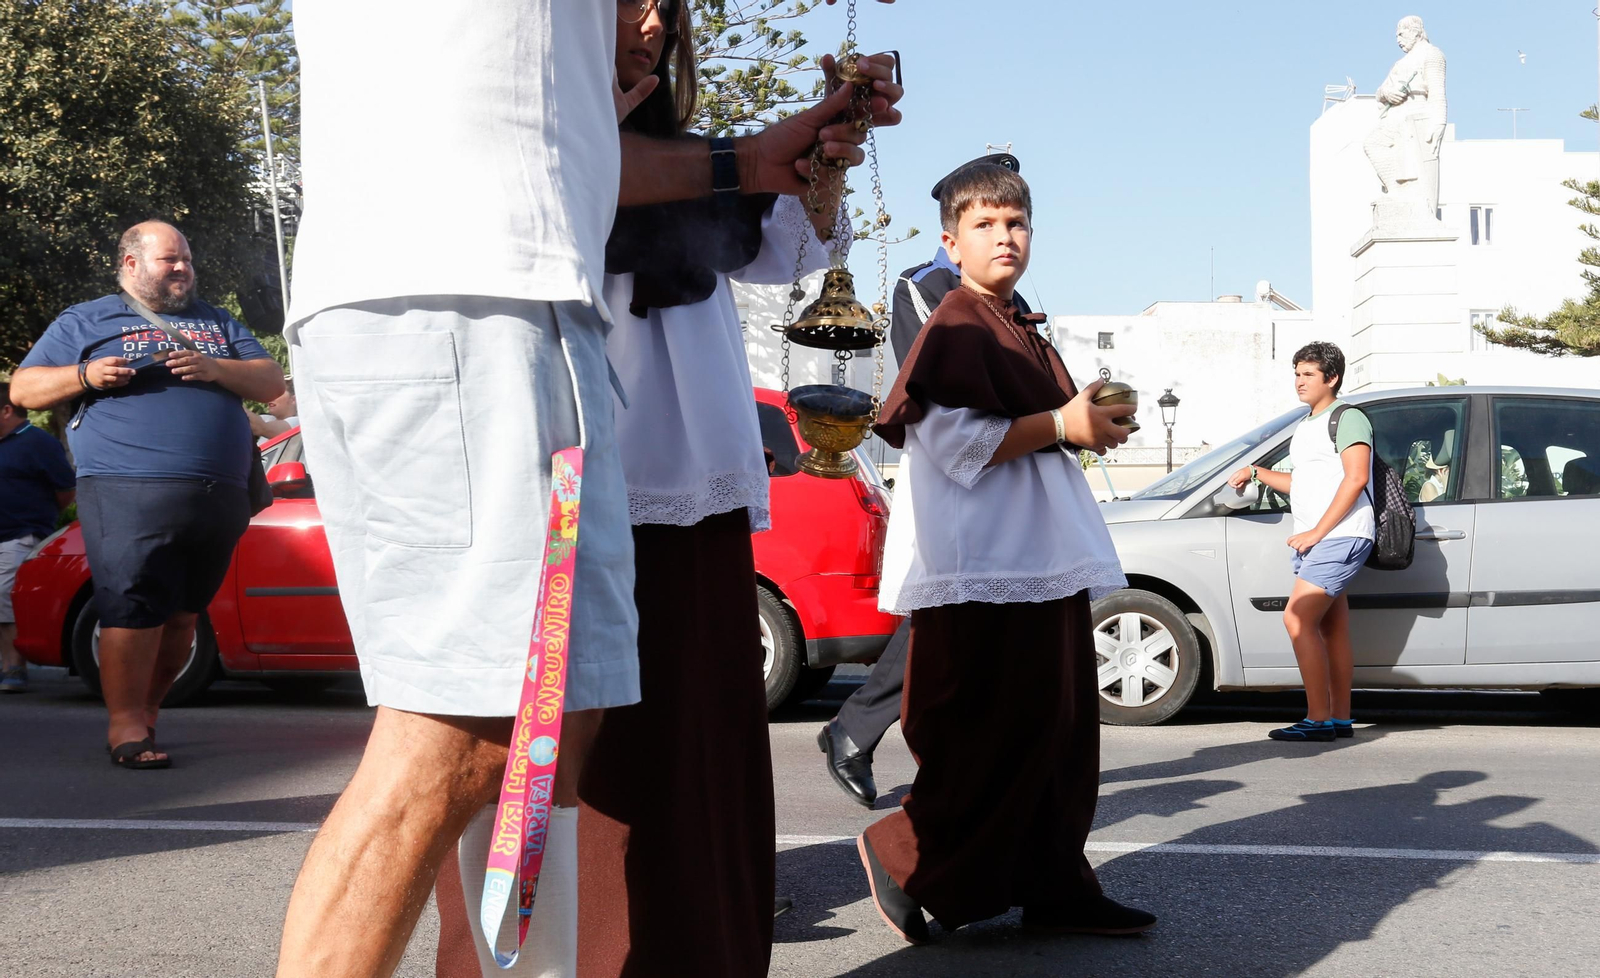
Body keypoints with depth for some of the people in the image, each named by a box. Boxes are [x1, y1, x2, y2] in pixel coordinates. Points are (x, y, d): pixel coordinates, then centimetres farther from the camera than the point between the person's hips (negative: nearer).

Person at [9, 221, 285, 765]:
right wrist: (85, 375, -8)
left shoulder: (218, 324, 25)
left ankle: (148, 708, 18)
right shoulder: (84, 322, 15)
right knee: (133, 611, -13)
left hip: (220, 497, 4)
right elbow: (23, 389, 11)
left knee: (183, 613, 6)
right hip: (130, 494, -4)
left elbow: (272, 383, 16)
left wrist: (214, 369, -3)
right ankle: (126, 725, -8)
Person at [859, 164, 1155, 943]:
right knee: (994, 735, -7)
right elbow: (957, 443, -20)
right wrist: (1062, 425, -19)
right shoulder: (957, 327, -10)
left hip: (1045, 564, 10)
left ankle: (1055, 886, 17)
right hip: (983, 568, -10)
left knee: (1061, 728, 10)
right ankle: (903, 855, 8)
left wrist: (1088, 427, 14)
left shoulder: (1022, 331, 20)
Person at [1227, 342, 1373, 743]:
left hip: (1340, 537, -9)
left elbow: (1355, 479, -17)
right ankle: (1340, 719, 10)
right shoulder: (1307, 427, 22)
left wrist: (1317, 532, -19)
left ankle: (1318, 720, -16)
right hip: (1313, 541, 9)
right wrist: (1255, 473, 24)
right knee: (1332, 629, 8)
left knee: (1297, 619, -17)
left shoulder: (1347, 418, -7)